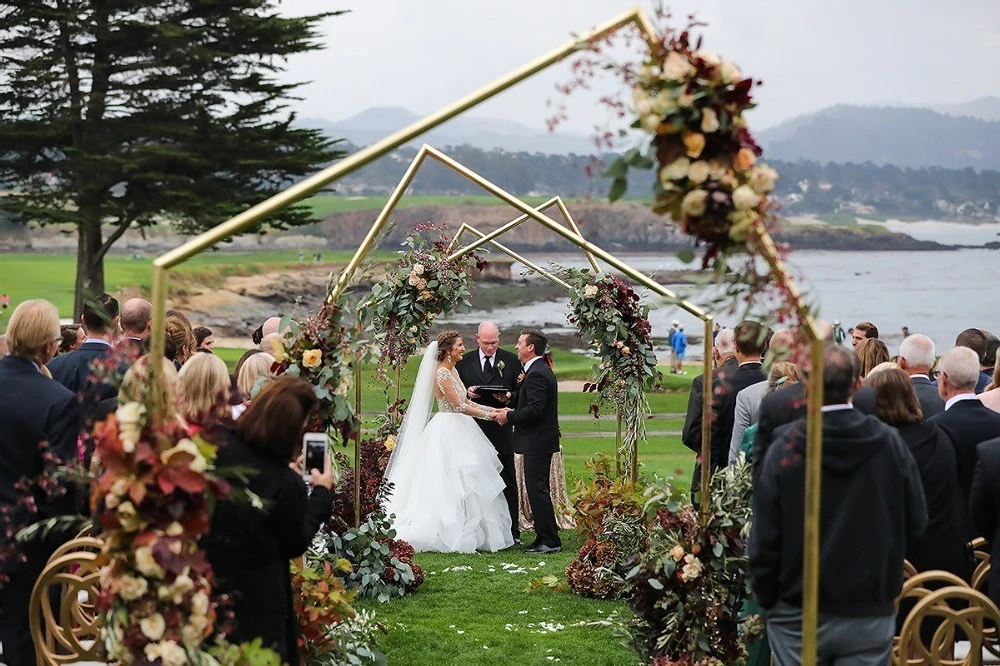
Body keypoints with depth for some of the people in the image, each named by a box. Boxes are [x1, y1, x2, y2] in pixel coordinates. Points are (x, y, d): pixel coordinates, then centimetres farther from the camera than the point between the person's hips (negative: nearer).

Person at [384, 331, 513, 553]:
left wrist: (492, 410, 8)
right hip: (448, 432, -10)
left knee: (464, 485, 9)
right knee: (451, 483, -6)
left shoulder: (452, 371, 13)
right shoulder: (442, 373, -16)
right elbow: (460, 406, -19)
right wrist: (488, 415, -12)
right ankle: (452, 535, -1)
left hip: (457, 432, 10)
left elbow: (466, 401, 16)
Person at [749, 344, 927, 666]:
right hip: (871, 615, 1)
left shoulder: (785, 448, -10)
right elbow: (916, 522, 1)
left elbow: (764, 538, -8)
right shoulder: (889, 443, -6)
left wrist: (766, 598, 4)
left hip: (798, 617, -1)